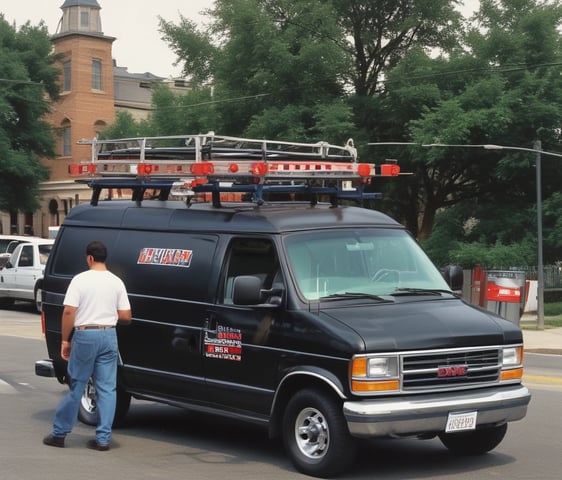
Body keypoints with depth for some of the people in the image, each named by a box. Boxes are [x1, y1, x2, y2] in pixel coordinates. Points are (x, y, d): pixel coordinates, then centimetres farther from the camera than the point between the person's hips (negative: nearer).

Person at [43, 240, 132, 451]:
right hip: (108, 336, 2)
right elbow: (125, 316, 3)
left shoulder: (80, 280, -6)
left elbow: (69, 312, -12)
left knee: (76, 386, 7)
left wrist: (65, 340, -4)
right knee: (107, 388, 5)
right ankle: (103, 438, 4)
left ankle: (59, 433, 15)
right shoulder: (116, 282, 4)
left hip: (85, 336, -2)